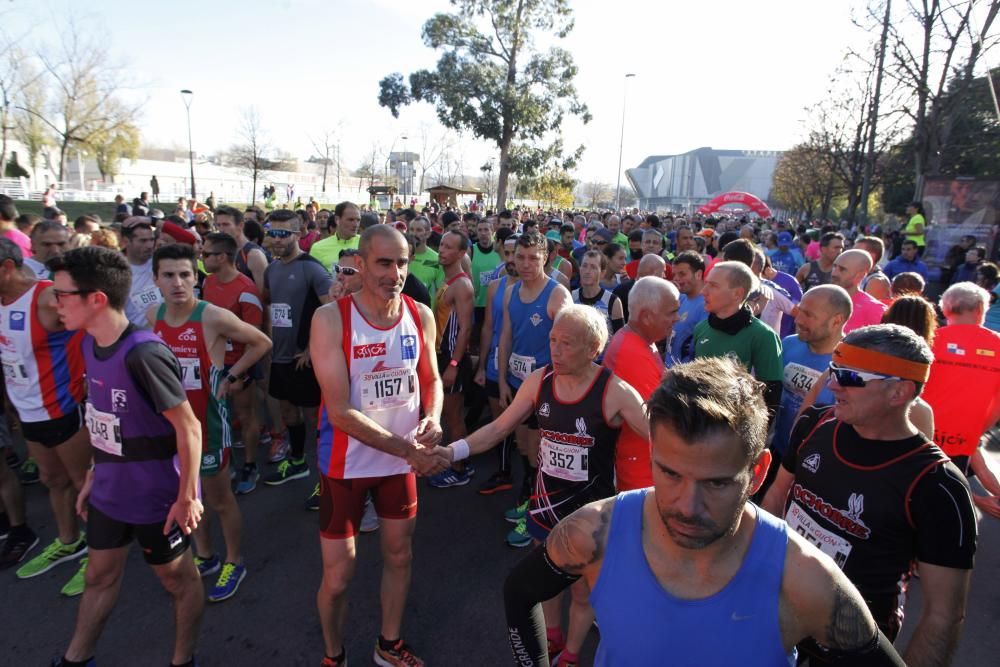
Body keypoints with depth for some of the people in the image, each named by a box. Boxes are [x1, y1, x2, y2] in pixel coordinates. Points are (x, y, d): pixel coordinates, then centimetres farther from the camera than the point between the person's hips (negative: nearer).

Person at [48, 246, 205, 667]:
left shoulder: (143, 354, -29)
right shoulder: (90, 344, -1)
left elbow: (188, 428, -25)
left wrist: (187, 497, -20)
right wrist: (94, 475, 15)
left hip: (155, 496, -7)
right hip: (110, 491, 8)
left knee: (177, 579, 15)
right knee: (100, 576, 25)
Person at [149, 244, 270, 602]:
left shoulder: (214, 317, -20)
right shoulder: (153, 315, -2)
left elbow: (262, 343, -9)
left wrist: (230, 377, -8)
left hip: (208, 420, -6)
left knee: (219, 498, 8)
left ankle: (234, 562, 28)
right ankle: (205, 557, 39)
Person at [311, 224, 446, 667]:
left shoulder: (421, 315, -7)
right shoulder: (330, 319, -19)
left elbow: (431, 381, 7)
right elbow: (340, 412, -23)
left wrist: (433, 419, -15)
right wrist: (407, 449, -26)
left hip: (402, 460, 4)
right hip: (346, 462, -4)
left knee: (399, 555, 20)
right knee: (338, 575, 8)